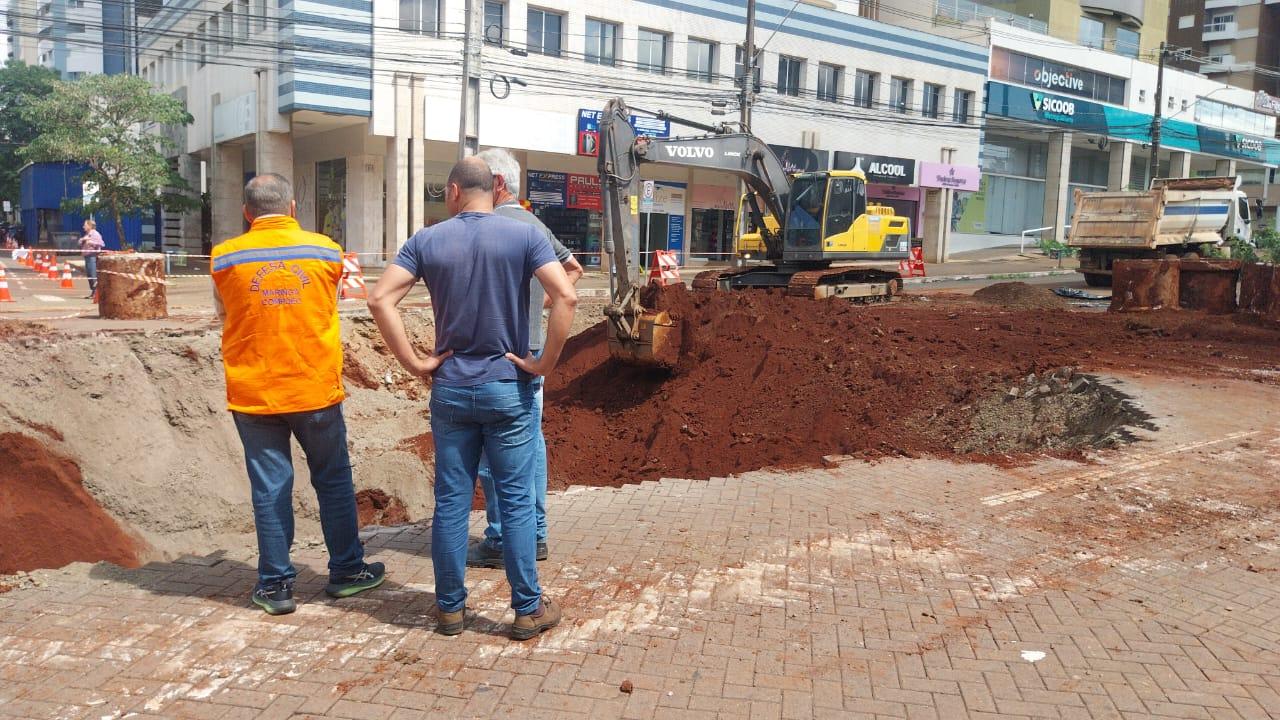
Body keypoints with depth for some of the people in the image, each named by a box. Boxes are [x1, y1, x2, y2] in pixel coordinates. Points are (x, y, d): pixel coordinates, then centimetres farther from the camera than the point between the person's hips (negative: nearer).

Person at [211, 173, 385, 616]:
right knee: (333, 481, 13)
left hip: (253, 394, 0)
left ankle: (275, 586, 15)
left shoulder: (225, 258, -3)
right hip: (316, 390, 0)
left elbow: (224, 317, 11)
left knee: (269, 489, 8)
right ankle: (346, 570, 23)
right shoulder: (327, 252, -2)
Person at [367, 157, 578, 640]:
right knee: (515, 501, 5)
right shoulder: (524, 235, -4)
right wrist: (545, 363, -9)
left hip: (451, 389, 2)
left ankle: (450, 608, 20)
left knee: (451, 501, 10)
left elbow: (380, 299, -9)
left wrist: (414, 363, -5)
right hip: (508, 389, -1)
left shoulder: (427, 241, 0)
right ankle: (528, 609, 14)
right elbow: (565, 297, -16)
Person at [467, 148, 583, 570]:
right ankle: (535, 534, 21)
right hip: (533, 349, 8)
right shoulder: (536, 225, 13)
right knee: (531, 441, 13)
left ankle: (500, 542, 6)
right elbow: (574, 270, 25)